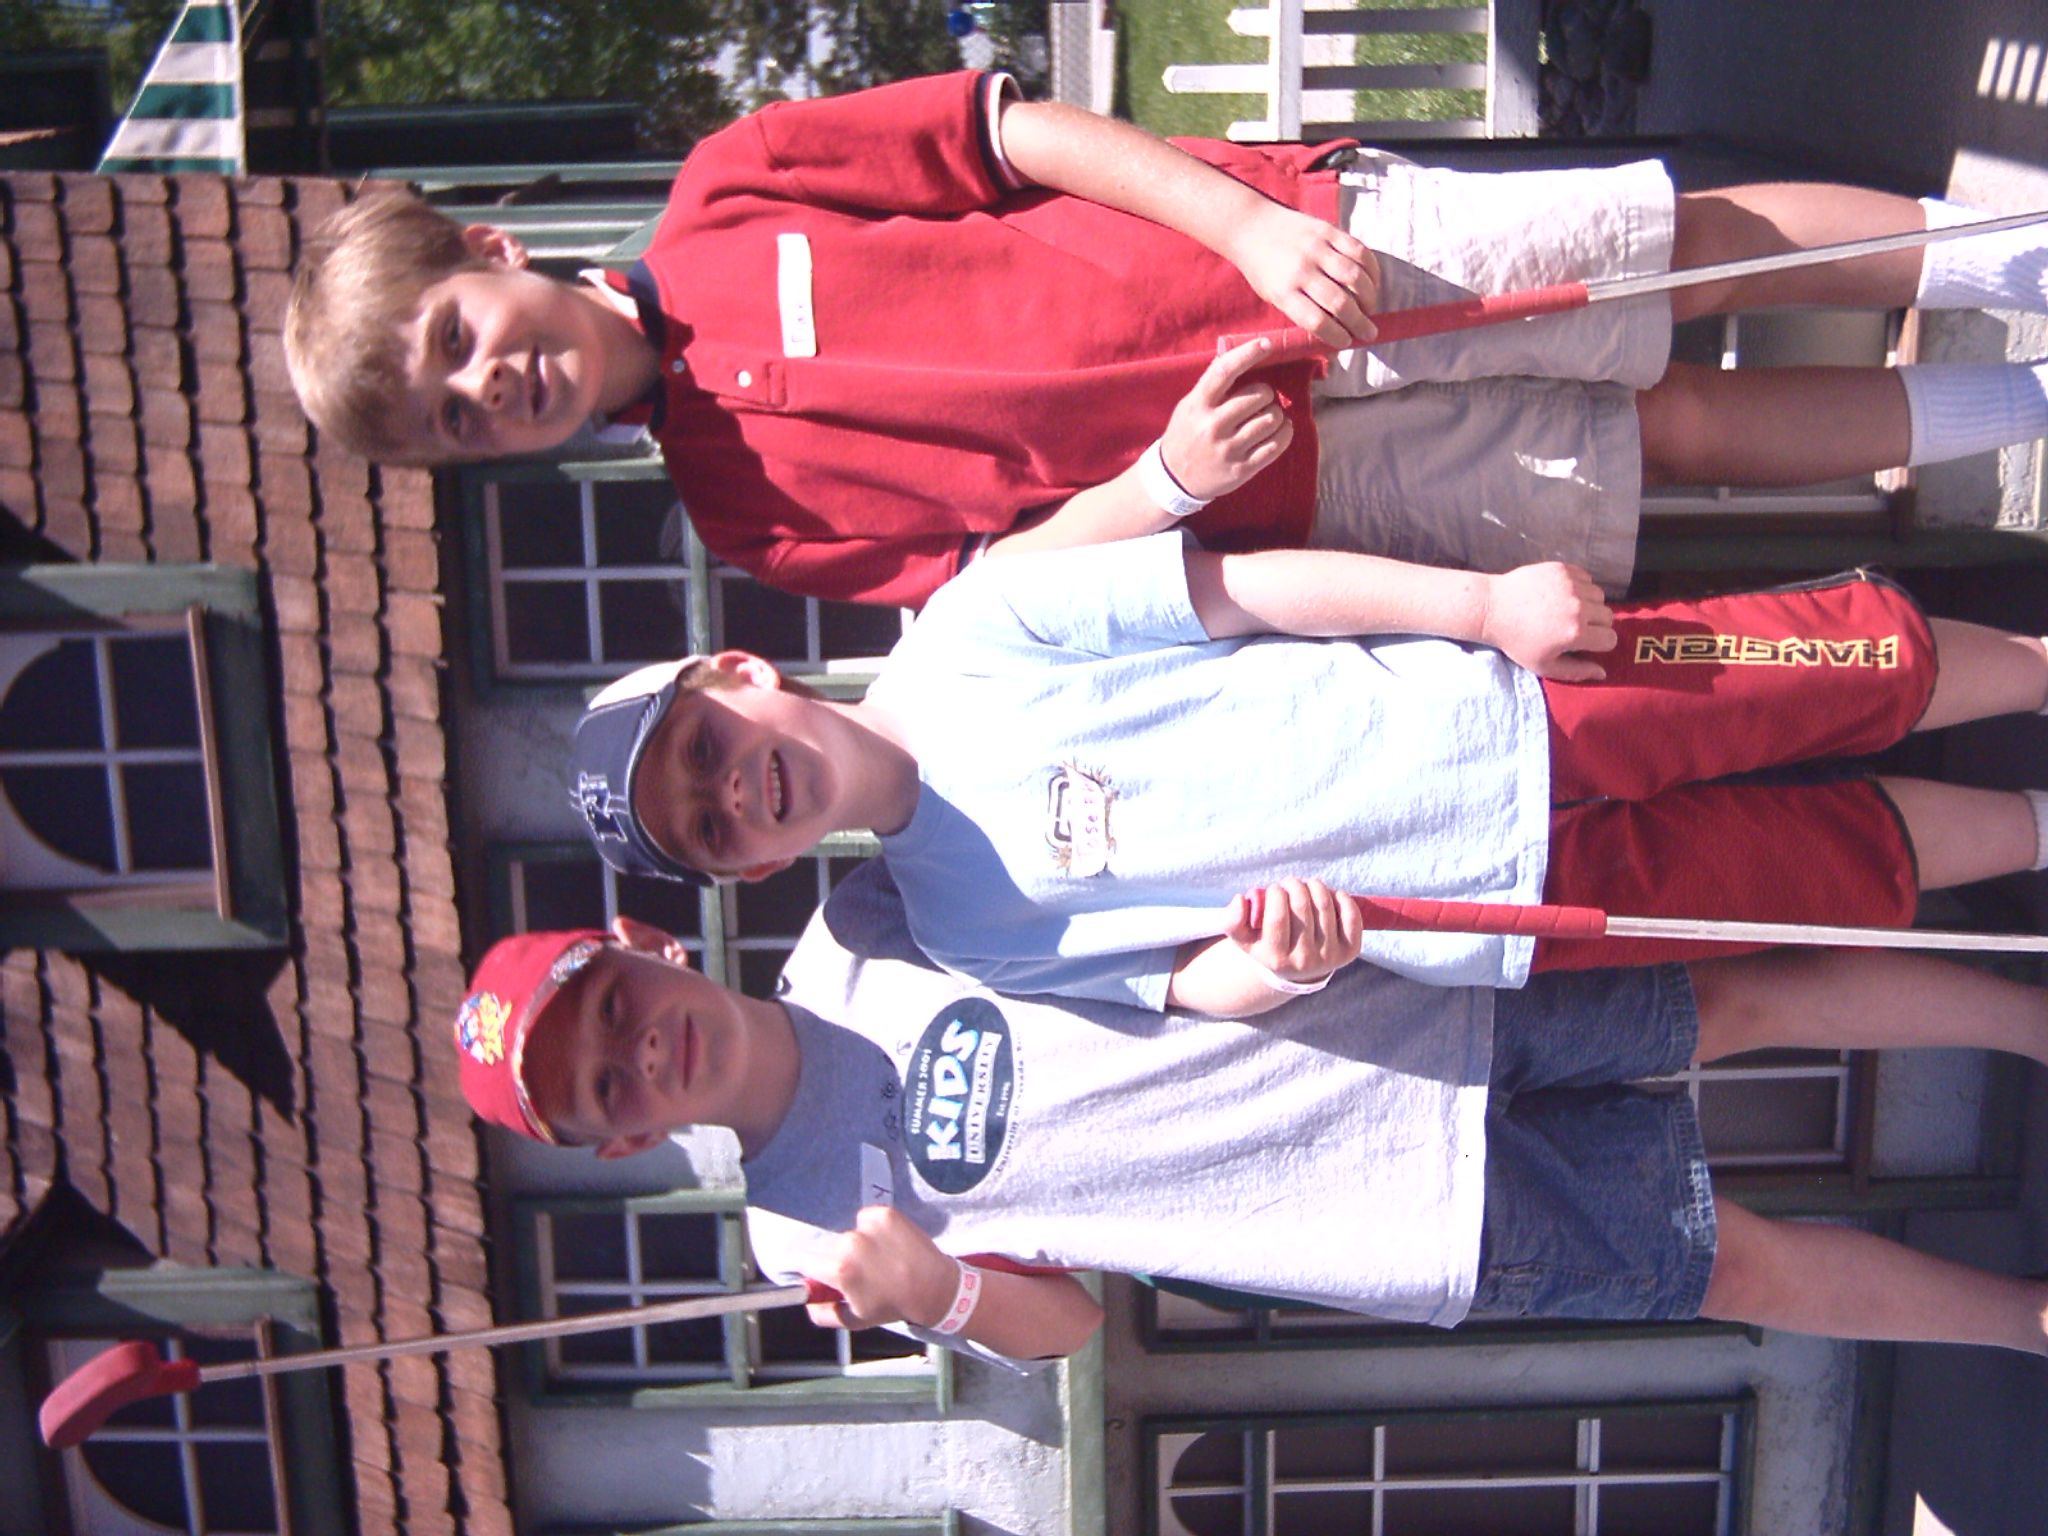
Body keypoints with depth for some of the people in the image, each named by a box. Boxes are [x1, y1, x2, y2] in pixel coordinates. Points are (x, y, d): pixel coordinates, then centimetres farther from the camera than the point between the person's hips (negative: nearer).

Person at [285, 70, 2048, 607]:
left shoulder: (726, 188, -1)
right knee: (1679, 437, 1)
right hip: (1309, 476, 0)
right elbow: (990, 573, -4)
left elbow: (1024, 132, -2)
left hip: (1306, 238, 0)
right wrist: (1164, 488, -23)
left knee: (1693, 238, -3)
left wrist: (1254, 223, -16)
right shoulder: (737, 503, 1)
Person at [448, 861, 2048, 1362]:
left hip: (1408, 1006, 3)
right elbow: (1062, 1316, -2)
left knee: (1754, 996, 2)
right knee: (1751, 1269, 0)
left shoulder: (864, 918, -2)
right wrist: (936, 1298, -24)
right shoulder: (809, 1226, -6)